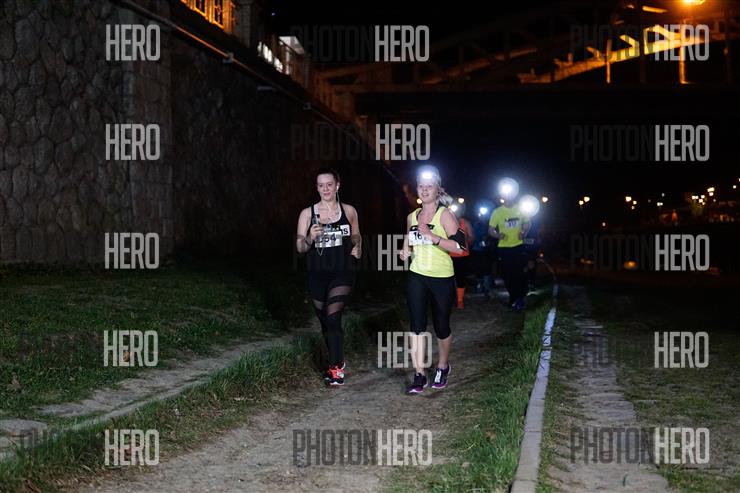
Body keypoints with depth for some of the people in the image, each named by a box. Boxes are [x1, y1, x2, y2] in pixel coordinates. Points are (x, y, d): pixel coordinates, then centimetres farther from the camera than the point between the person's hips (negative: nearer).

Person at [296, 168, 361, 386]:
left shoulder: (349, 211, 2)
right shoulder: (307, 213, 0)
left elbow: (356, 236, 19)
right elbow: (300, 248, 0)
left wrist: (357, 249, 0)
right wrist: (310, 238, -20)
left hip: (342, 273, -2)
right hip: (317, 275, 2)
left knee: (333, 317, -18)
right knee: (324, 321, 13)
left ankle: (336, 368, -12)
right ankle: (338, 362, 31)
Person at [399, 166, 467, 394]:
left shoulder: (445, 215, -8)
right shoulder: (412, 217, 9)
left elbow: (459, 246, -18)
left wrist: (432, 236, -26)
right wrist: (406, 252, 3)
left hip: (442, 279, -4)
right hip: (416, 277, 4)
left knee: (441, 326, 8)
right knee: (417, 325, -6)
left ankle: (443, 367, 32)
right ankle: (419, 375, -3)